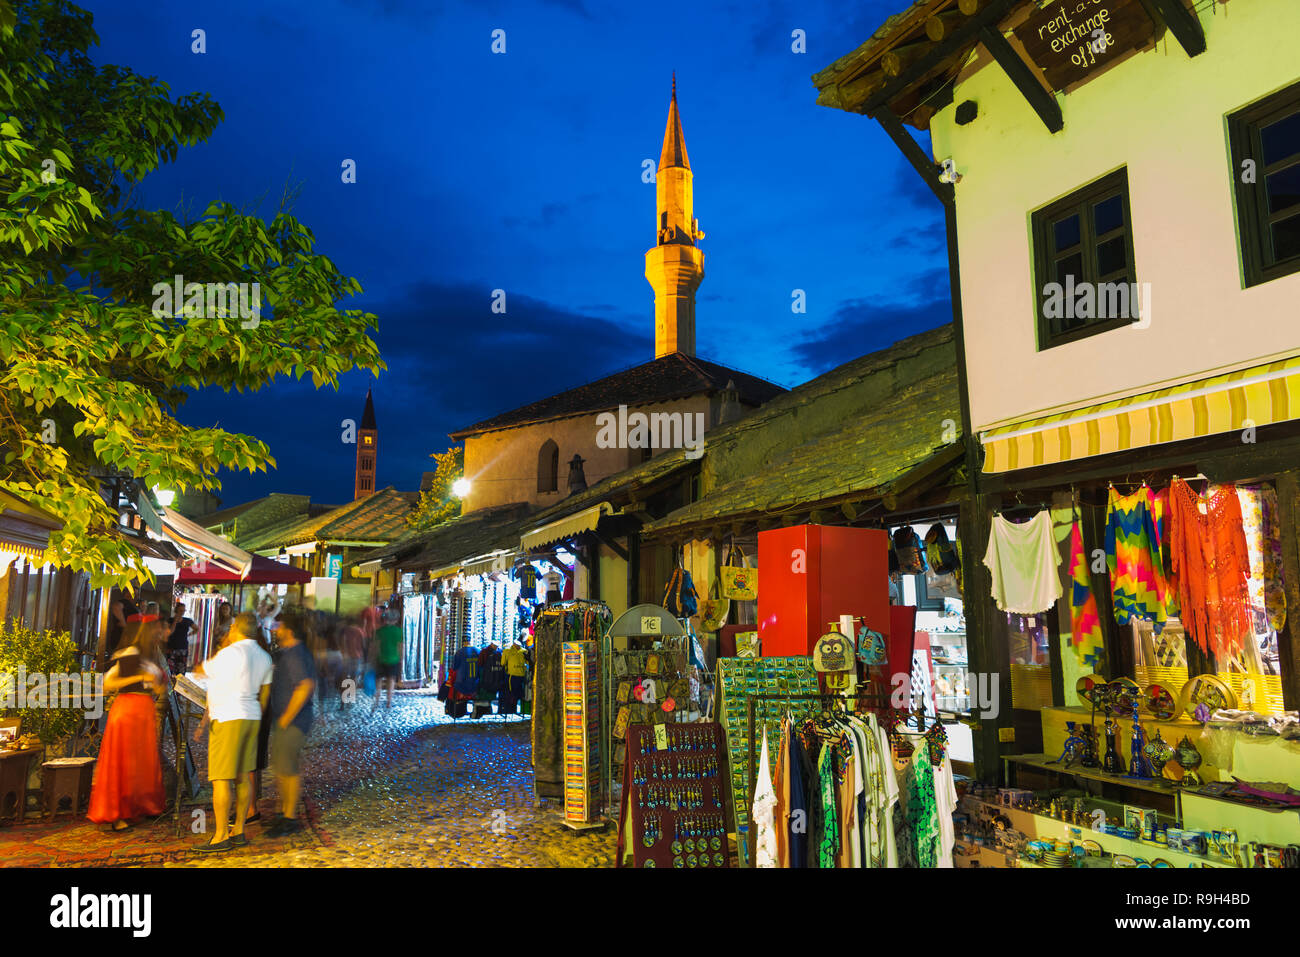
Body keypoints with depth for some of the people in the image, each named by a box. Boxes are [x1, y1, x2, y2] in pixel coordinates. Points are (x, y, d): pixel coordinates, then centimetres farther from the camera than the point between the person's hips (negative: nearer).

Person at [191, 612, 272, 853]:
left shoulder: (231, 652, -13)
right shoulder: (264, 657, 10)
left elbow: (202, 670, 3)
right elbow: (264, 693, 16)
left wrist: (221, 648, 18)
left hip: (228, 718, -8)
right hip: (251, 717, 8)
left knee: (221, 778, -4)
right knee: (242, 777, 11)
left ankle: (221, 837, -3)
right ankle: (239, 832, 16)